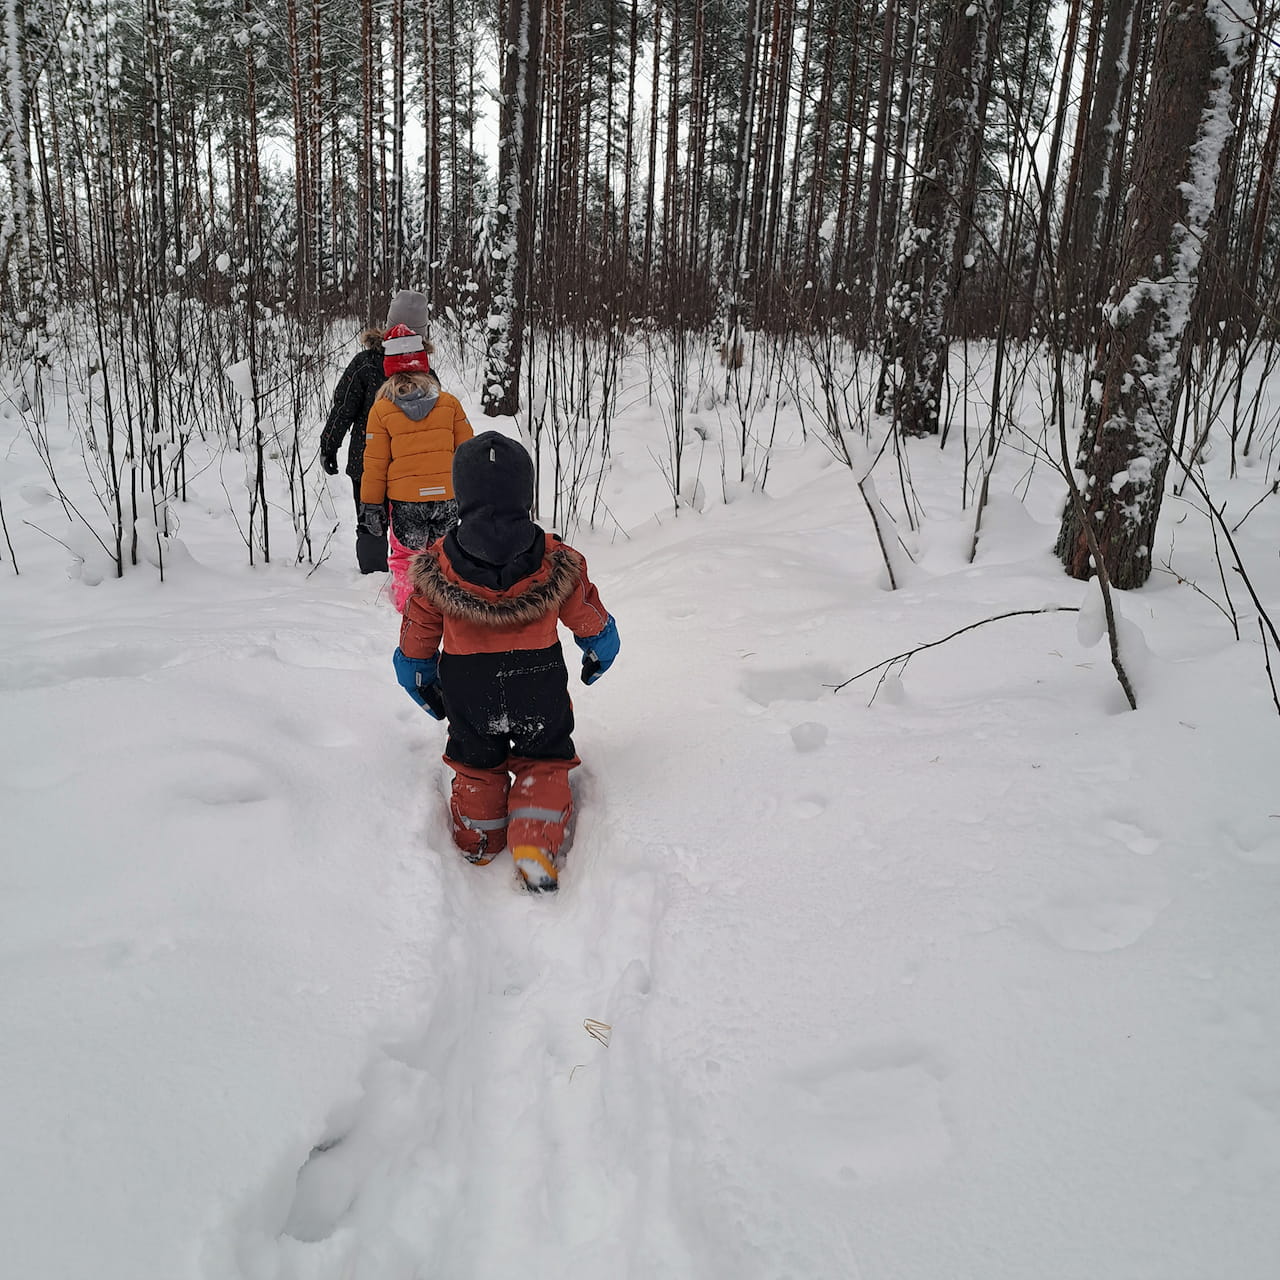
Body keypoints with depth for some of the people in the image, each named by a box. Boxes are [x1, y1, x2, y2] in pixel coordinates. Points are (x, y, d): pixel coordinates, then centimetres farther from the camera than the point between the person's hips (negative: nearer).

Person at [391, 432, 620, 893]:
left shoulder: (435, 565, -9)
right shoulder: (557, 561, -11)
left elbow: (417, 636, 1)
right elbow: (591, 621, 2)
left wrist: (423, 686, 18)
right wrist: (598, 655, 23)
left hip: (466, 686, 1)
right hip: (538, 682, -1)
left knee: (476, 766, 22)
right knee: (544, 763, 16)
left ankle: (477, 842, 33)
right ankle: (536, 843, 0)